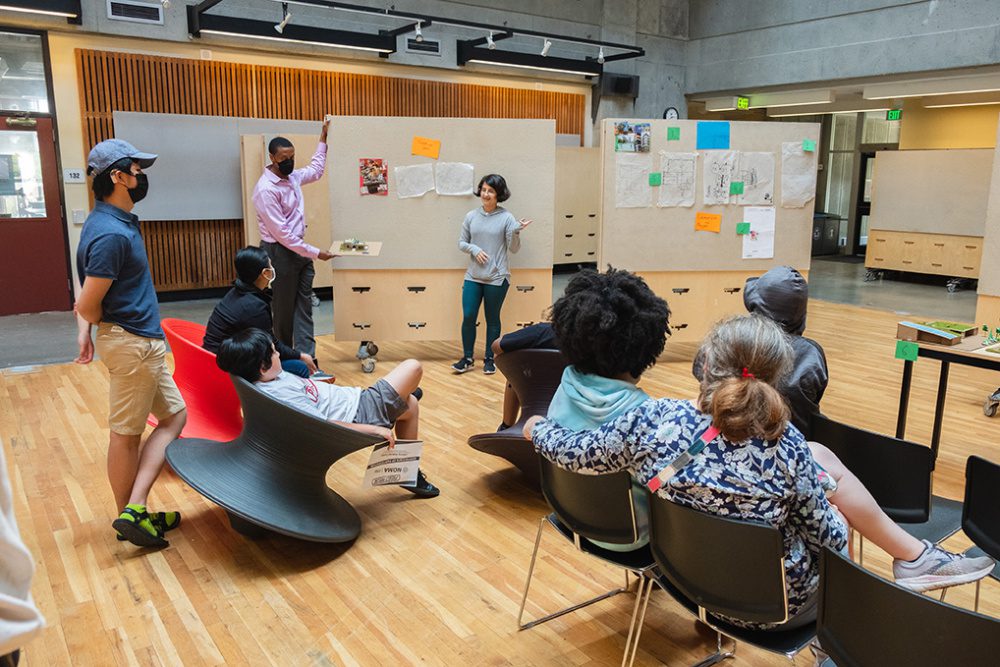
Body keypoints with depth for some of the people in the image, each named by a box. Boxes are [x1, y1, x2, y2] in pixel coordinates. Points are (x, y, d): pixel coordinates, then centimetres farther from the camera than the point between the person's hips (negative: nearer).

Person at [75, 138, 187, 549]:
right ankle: (129, 518, 17)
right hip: (132, 342, -10)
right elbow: (88, 305, -21)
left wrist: (85, 330, 4)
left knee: (173, 415, 14)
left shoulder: (116, 220, 10)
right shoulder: (111, 233, -21)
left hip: (143, 342, 10)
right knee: (126, 434, 3)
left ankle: (133, 511, 17)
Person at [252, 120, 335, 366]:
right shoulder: (266, 189, -19)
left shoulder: (292, 177, 6)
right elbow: (282, 233, -21)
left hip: (300, 250, 8)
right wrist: (315, 252, -18)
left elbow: (316, 171, 29)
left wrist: (323, 138, 26)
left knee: (304, 306, 3)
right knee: (284, 310, 3)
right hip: (280, 253, -8)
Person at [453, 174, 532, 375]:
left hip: (497, 278, -3)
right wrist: (474, 249, -10)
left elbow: (513, 249, -3)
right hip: (473, 276, 3)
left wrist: (516, 231, -21)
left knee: (492, 319, 7)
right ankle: (467, 358, 15)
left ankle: (489, 359, 21)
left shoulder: (506, 218, -4)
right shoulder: (471, 216, 4)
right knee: (468, 317, 1)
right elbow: (461, 243, 10)